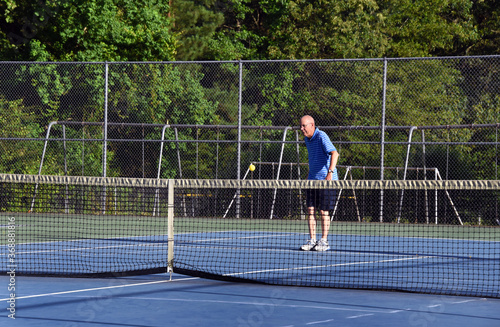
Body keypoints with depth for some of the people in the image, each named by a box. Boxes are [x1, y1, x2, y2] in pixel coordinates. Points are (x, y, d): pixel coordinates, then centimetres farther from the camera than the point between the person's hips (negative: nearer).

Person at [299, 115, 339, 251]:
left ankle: (324, 242, 8)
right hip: (312, 179, 7)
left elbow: (334, 153, -28)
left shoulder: (321, 137, -15)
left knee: (323, 212, -2)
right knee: (310, 210, 1)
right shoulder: (307, 139, 11)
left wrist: (330, 172, -40)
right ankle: (312, 241, 5)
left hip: (325, 180, -7)